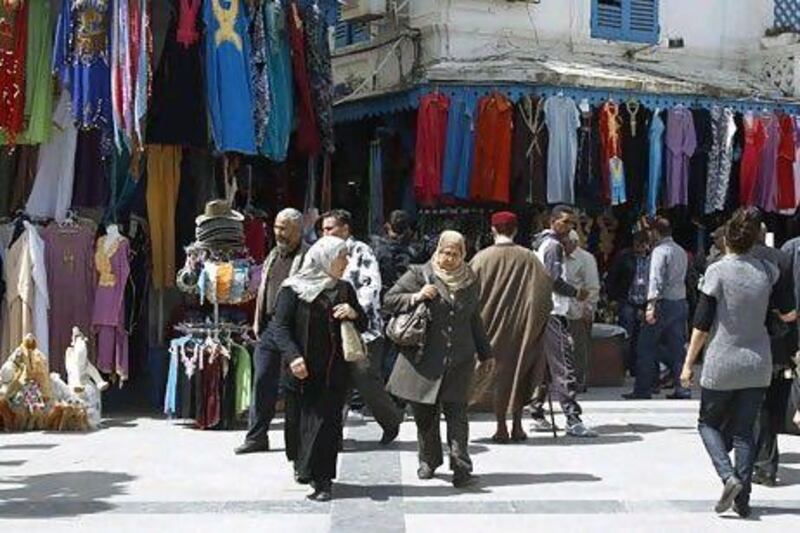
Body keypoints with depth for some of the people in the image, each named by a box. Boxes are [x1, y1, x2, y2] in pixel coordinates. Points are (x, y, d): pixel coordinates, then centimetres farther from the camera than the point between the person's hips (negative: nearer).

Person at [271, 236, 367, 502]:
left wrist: (354, 314, -6)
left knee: (327, 422, -4)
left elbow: (363, 325, 18)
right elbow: (280, 326, -9)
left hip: (334, 372, 3)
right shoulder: (293, 289, -5)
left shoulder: (344, 290, 11)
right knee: (299, 420, 8)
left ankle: (321, 480, 0)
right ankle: (301, 464, 35)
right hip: (302, 371, -3)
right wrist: (292, 356, -24)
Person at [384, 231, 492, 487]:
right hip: (424, 358, -1)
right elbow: (389, 299, 1)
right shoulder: (419, 275, 1)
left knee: (456, 411, -7)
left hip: (459, 360, 1)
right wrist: (415, 297, -15)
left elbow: (474, 320, 22)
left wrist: (485, 353, 23)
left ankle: (461, 467, -7)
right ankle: (428, 461, 26)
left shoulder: (470, 281, 11)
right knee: (424, 414, 8)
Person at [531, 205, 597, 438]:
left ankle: (537, 416, 19)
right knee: (564, 368, -12)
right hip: (552, 313, -10)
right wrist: (576, 293, -6)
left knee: (544, 365, 15)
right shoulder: (554, 245, -10)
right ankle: (573, 420, -15)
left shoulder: (541, 243, 20)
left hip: (541, 312, 10)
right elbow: (553, 280, -18)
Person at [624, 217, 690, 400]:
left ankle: (642, 390, 1)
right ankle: (682, 388, 9)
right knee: (677, 347, 10)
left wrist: (651, 305, -22)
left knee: (645, 347, 0)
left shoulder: (660, 250, -10)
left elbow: (656, 279, -19)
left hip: (664, 303, -8)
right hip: (681, 302, 8)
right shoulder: (681, 251, 15)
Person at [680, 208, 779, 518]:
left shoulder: (718, 271, -11)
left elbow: (702, 323, -10)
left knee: (709, 423, 13)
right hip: (758, 365, 4)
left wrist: (689, 363, -5)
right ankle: (743, 498, 8)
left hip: (722, 364, -4)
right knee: (744, 431, 11)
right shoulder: (768, 271, 0)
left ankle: (729, 477, -8)